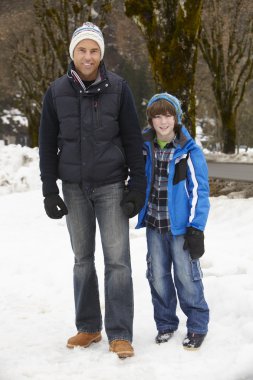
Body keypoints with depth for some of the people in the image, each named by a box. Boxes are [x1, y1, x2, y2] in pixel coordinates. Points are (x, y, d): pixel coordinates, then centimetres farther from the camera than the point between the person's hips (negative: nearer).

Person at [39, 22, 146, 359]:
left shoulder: (118, 88, -4)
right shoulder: (57, 92, 0)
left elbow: (133, 139, -1)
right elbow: (48, 144, 5)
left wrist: (137, 186, -5)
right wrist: (49, 190, 0)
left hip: (111, 186, -2)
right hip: (74, 188, 2)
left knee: (117, 259, -6)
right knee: (82, 259, 9)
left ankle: (120, 335, -2)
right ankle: (88, 327, 19)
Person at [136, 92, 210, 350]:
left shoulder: (189, 151, -10)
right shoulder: (144, 147, 1)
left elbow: (199, 191, -8)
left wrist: (196, 228, -12)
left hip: (180, 224, -4)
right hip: (153, 224, 4)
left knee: (186, 275, -1)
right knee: (157, 275, 10)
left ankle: (197, 326, 14)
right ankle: (165, 324, 24)